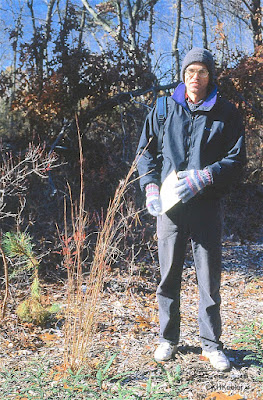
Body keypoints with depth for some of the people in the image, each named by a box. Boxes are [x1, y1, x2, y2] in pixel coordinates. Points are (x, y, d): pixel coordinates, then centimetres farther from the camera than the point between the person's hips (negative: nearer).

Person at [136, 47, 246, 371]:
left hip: (207, 205, -1)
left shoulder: (226, 113, 3)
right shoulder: (164, 109, 7)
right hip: (169, 206, 1)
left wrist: (204, 177, -16)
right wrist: (150, 186, -4)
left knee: (209, 277, 4)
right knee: (168, 274, 9)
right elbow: (146, 151, 12)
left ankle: (211, 344, 18)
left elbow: (237, 158, -1)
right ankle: (168, 339, 24)